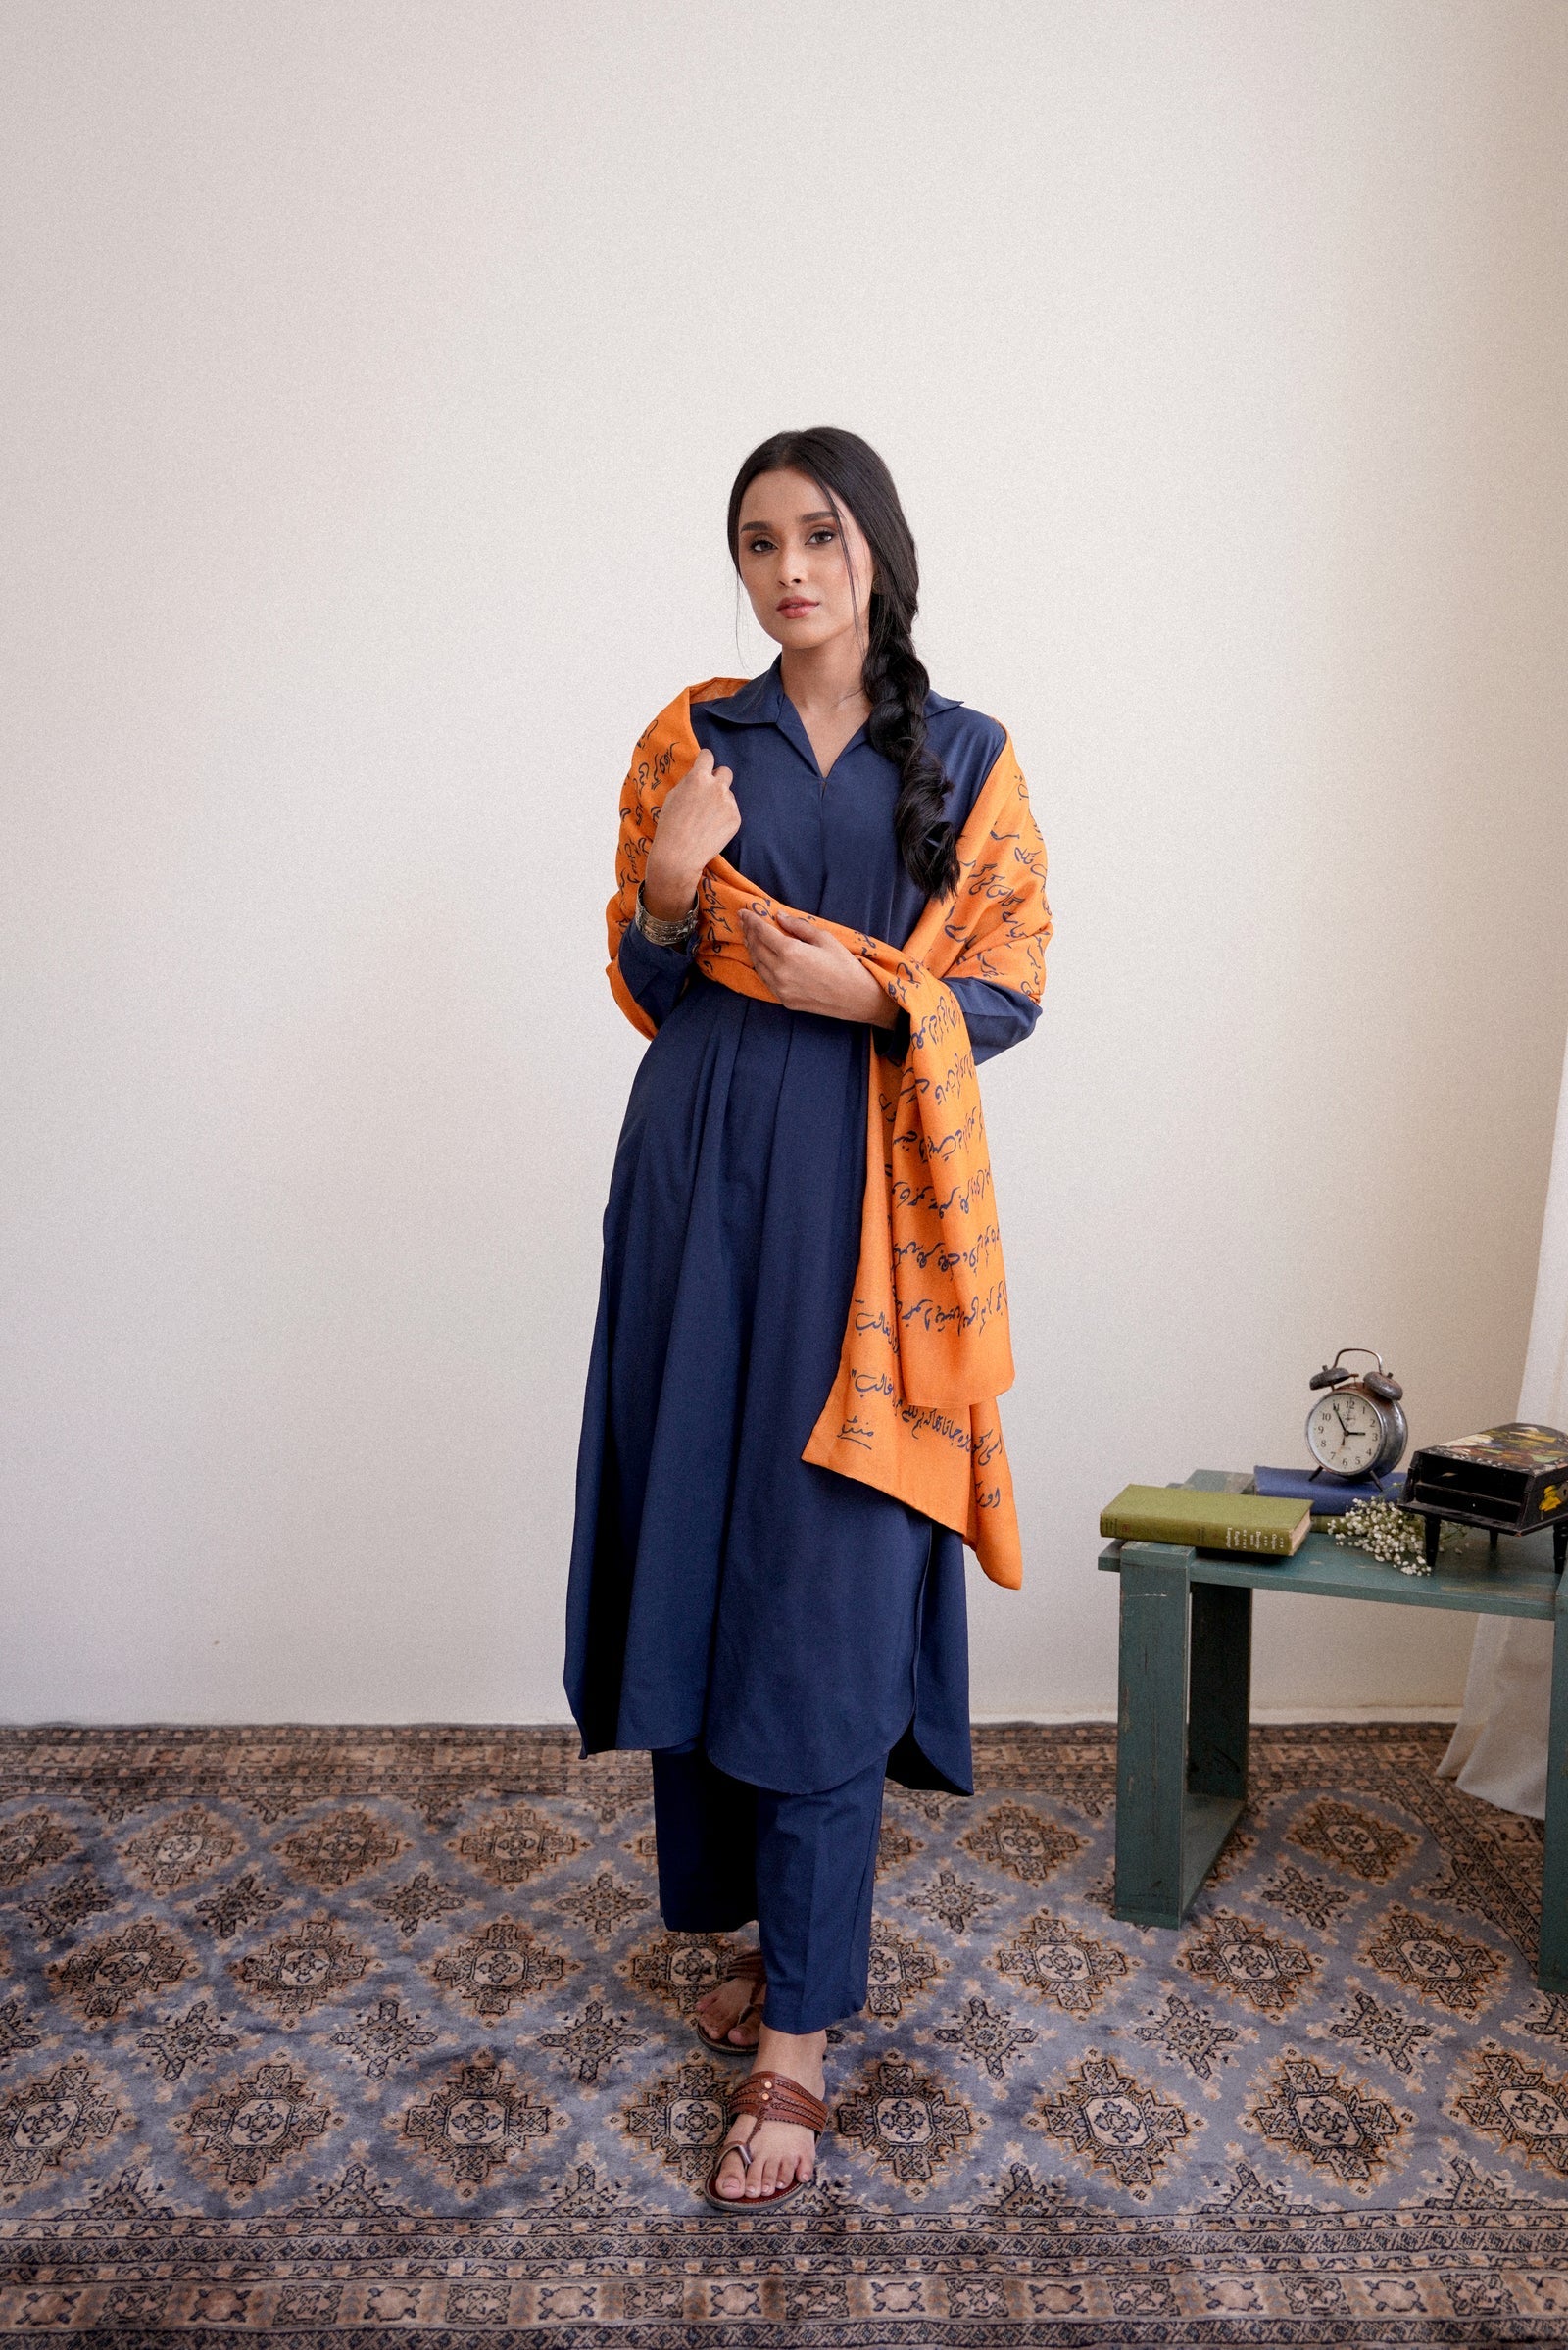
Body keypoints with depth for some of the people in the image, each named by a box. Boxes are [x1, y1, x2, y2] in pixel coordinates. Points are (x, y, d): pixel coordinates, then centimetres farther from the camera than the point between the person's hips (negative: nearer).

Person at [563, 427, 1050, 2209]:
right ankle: (768, 1915, 28)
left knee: (827, 1588, -5)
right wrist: (669, 890, -10)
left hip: (865, 1195, -2)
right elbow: (642, 985, 11)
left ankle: (798, 2029, 6)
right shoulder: (689, 740, 10)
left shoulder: (962, 756, 7)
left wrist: (872, 992, -13)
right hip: (702, 1178, 3)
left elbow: (1014, 989, 5)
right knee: (708, 1544, 6)